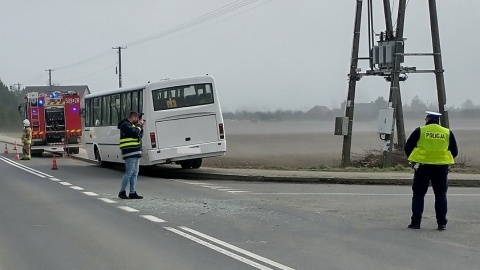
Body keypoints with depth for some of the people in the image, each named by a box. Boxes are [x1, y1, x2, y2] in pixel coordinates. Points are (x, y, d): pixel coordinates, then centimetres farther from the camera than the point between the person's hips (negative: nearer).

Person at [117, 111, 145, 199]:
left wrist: (141, 127, 8)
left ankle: (132, 193, 10)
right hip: (130, 153, -10)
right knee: (129, 172, -10)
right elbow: (134, 133, -21)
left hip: (135, 153, 10)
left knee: (135, 173, 8)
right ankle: (122, 192, -3)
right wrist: (139, 125, -7)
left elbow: (140, 135, 22)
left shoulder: (132, 125, 21)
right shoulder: (125, 125, -9)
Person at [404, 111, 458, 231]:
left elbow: (408, 147, 0)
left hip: (422, 166, -2)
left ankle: (416, 222, 5)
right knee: (441, 195, 9)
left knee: (418, 194, 8)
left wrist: (413, 160, 12)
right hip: (441, 167, 2)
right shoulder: (447, 133, 5)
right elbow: (454, 152, 9)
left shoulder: (420, 131, -1)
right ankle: (442, 223, 7)